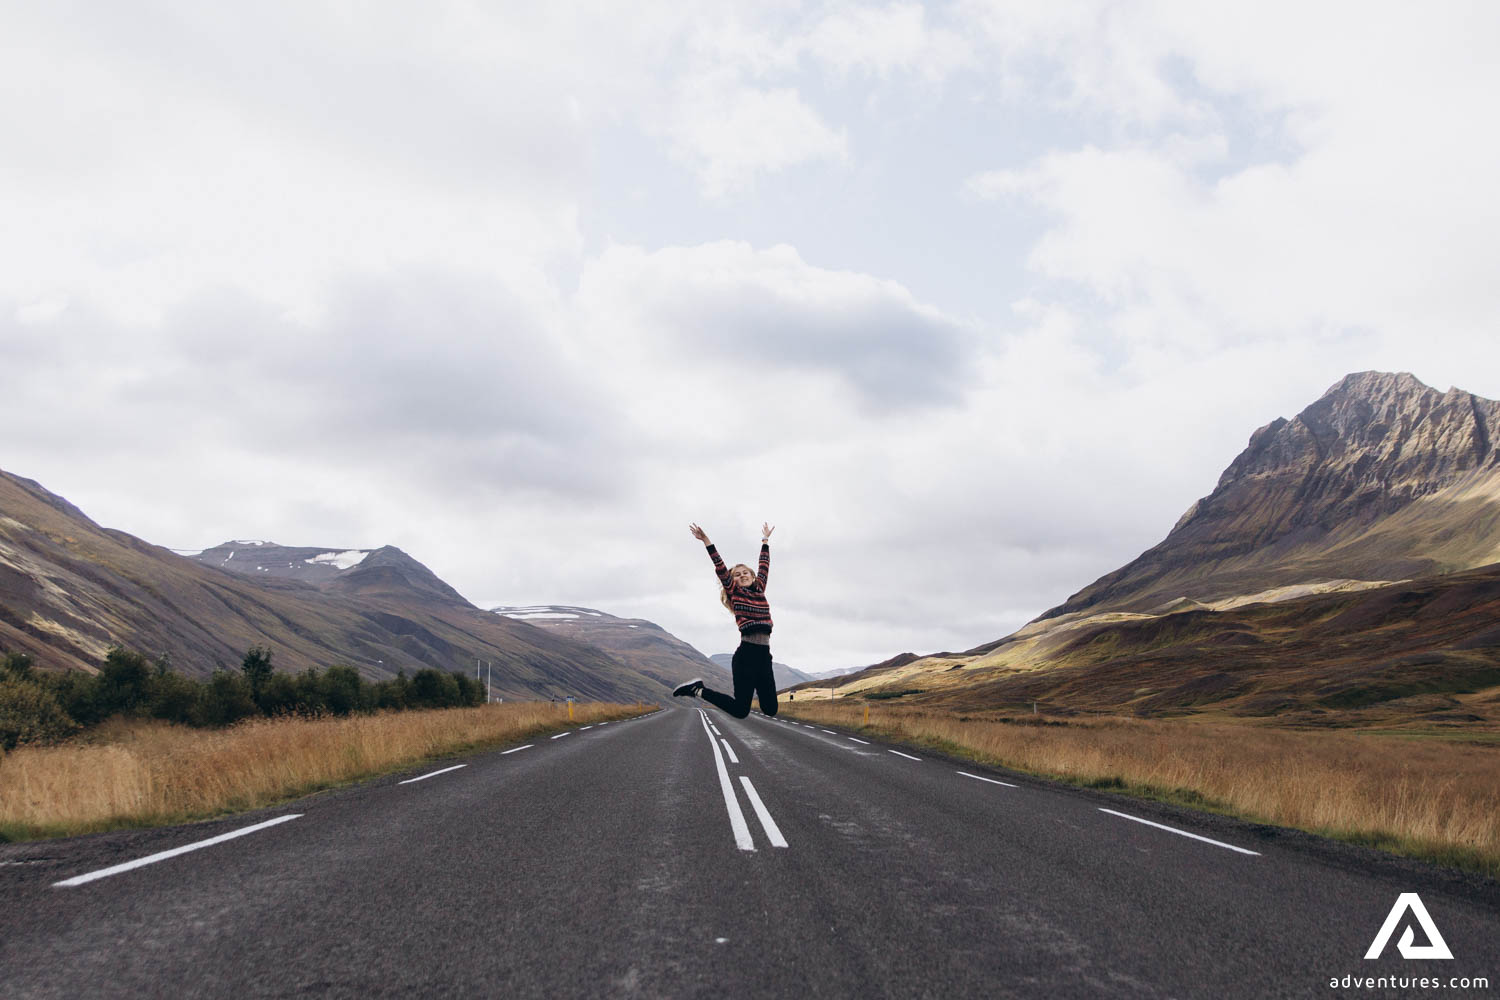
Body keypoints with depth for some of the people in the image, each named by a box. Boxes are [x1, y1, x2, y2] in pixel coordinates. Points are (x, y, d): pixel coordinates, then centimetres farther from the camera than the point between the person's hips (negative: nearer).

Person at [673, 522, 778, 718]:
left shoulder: (759, 589, 18)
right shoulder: (735, 592, 5)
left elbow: (764, 566, 29)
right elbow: (721, 569, -2)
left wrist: (765, 540, 37)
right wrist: (706, 541, -8)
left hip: (764, 656, 5)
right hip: (746, 654, -5)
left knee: (770, 709, 6)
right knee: (740, 710, -7)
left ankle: (754, 692, 37)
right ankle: (699, 689, 10)